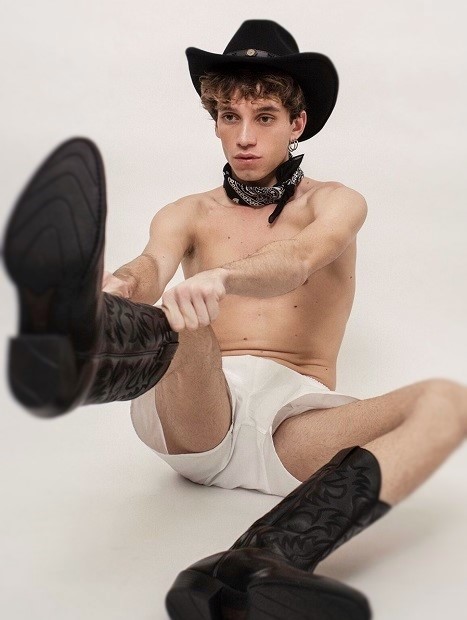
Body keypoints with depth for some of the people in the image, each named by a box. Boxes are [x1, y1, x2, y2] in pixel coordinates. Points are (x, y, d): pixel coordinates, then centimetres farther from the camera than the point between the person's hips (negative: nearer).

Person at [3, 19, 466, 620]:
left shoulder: (335, 203, 11)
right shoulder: (190, 214, 16)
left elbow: (299, 259, -14)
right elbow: (151, 266, -7)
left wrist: (219, 278, -36)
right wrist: (121, 286, -34)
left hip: (295, 418, 0)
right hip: (196, 414, 1)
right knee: (181, 327, -31)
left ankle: (247, 571, -48)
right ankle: (74, 345, -67)